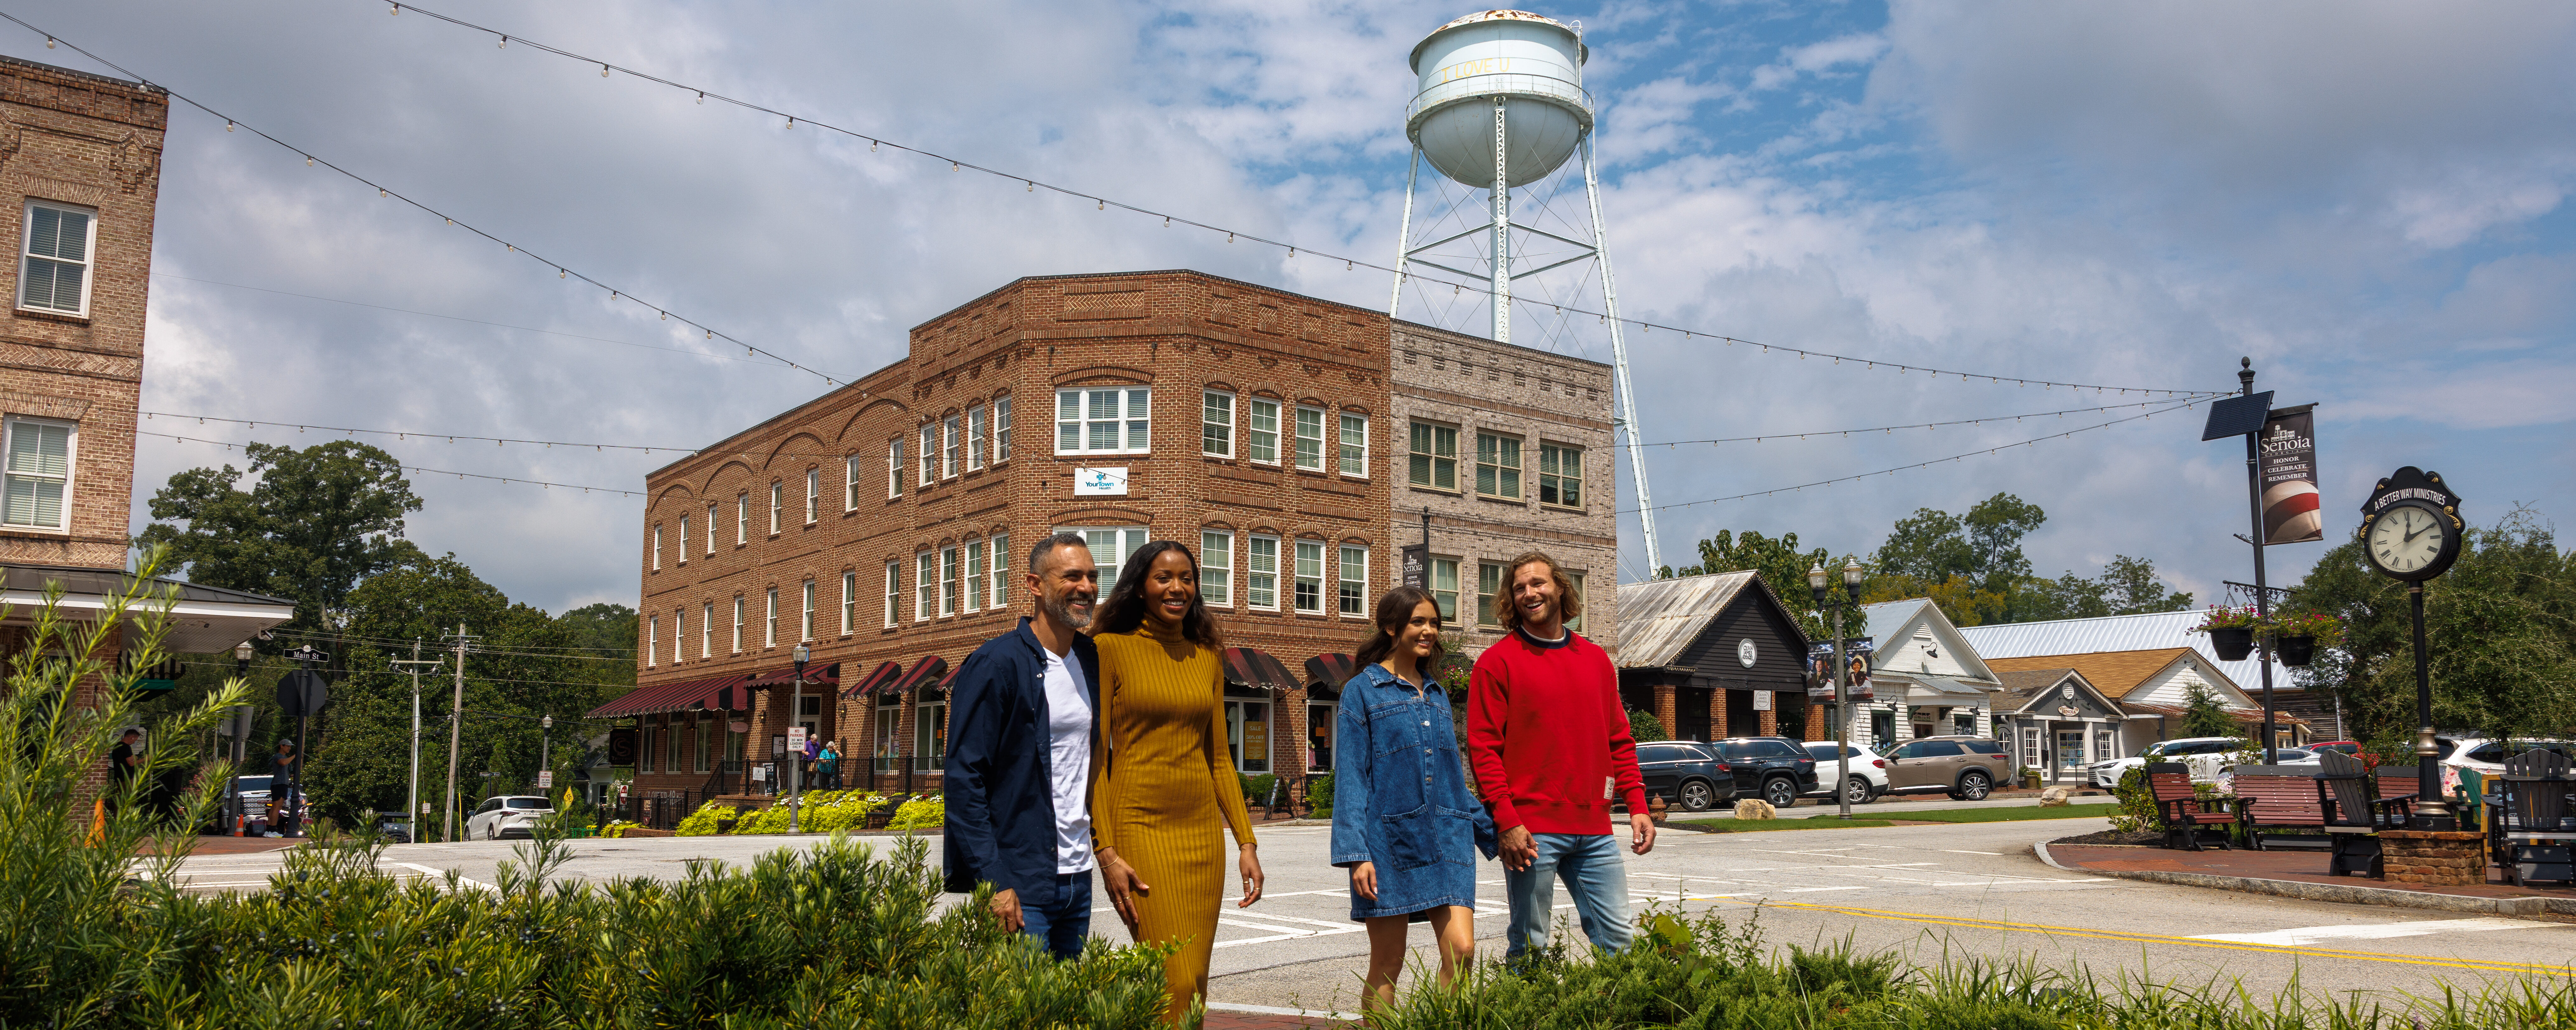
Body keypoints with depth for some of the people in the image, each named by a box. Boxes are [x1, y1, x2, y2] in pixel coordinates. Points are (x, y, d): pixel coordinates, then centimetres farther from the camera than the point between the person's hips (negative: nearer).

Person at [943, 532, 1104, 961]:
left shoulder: (1091, 660, 10)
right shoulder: (996, 664, -11)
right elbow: (963, 778, -14)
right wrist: (993, 883, -19)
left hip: (1077, 877, 7)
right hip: (1017, 884, -7)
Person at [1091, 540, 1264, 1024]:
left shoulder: (1208, 658, 12)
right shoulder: (1110, 649, -2)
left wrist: (1246, 842, 8)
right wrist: (1107, 853, -12)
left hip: (1202, 830, 5)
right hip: (1139, 825, -5)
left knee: (1195, 982, 5)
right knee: (1176, 984, -12)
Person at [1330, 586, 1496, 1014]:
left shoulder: (1437, 694, 16)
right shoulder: (1363, 691, 0)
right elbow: (1350, 777, -6)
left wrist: (1491, 832, 19)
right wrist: (1356, 853, -14)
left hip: (1447, 840, 5)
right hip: (1391, 842, -4)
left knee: (1461, 950, -8)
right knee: (1387, 964, 3)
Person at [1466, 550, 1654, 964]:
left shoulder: (1596, 659, 15)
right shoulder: (1497, 661, -2)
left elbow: (1619, 740, 18)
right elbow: (1483, 747, -7)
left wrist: (1637, 805, 8)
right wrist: (1507, 821, -14)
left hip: (1594, 830, 5)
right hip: (1532, 831, -5)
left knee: (1619, 938, 7)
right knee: (1530, 945, 2)